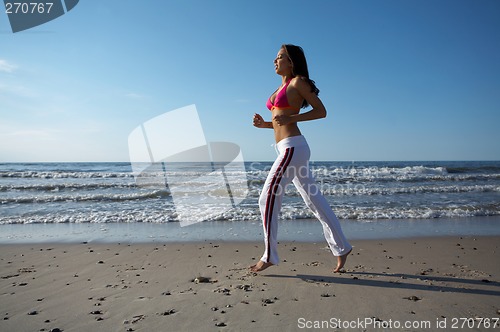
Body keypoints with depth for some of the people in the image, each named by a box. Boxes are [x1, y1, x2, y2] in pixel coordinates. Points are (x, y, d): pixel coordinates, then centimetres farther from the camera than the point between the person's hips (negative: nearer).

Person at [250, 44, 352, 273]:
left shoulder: (298, 81, -2)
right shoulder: (282, 87, 22)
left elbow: (321, 111, -7)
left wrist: (290, 118, -17)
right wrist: (263, 124, 8)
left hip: (292, 147, -9)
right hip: (288, 149, 9)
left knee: (268, 199, -7)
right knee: (314, 200, 10)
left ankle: (269, 256, 4)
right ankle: (341, 248, 19)